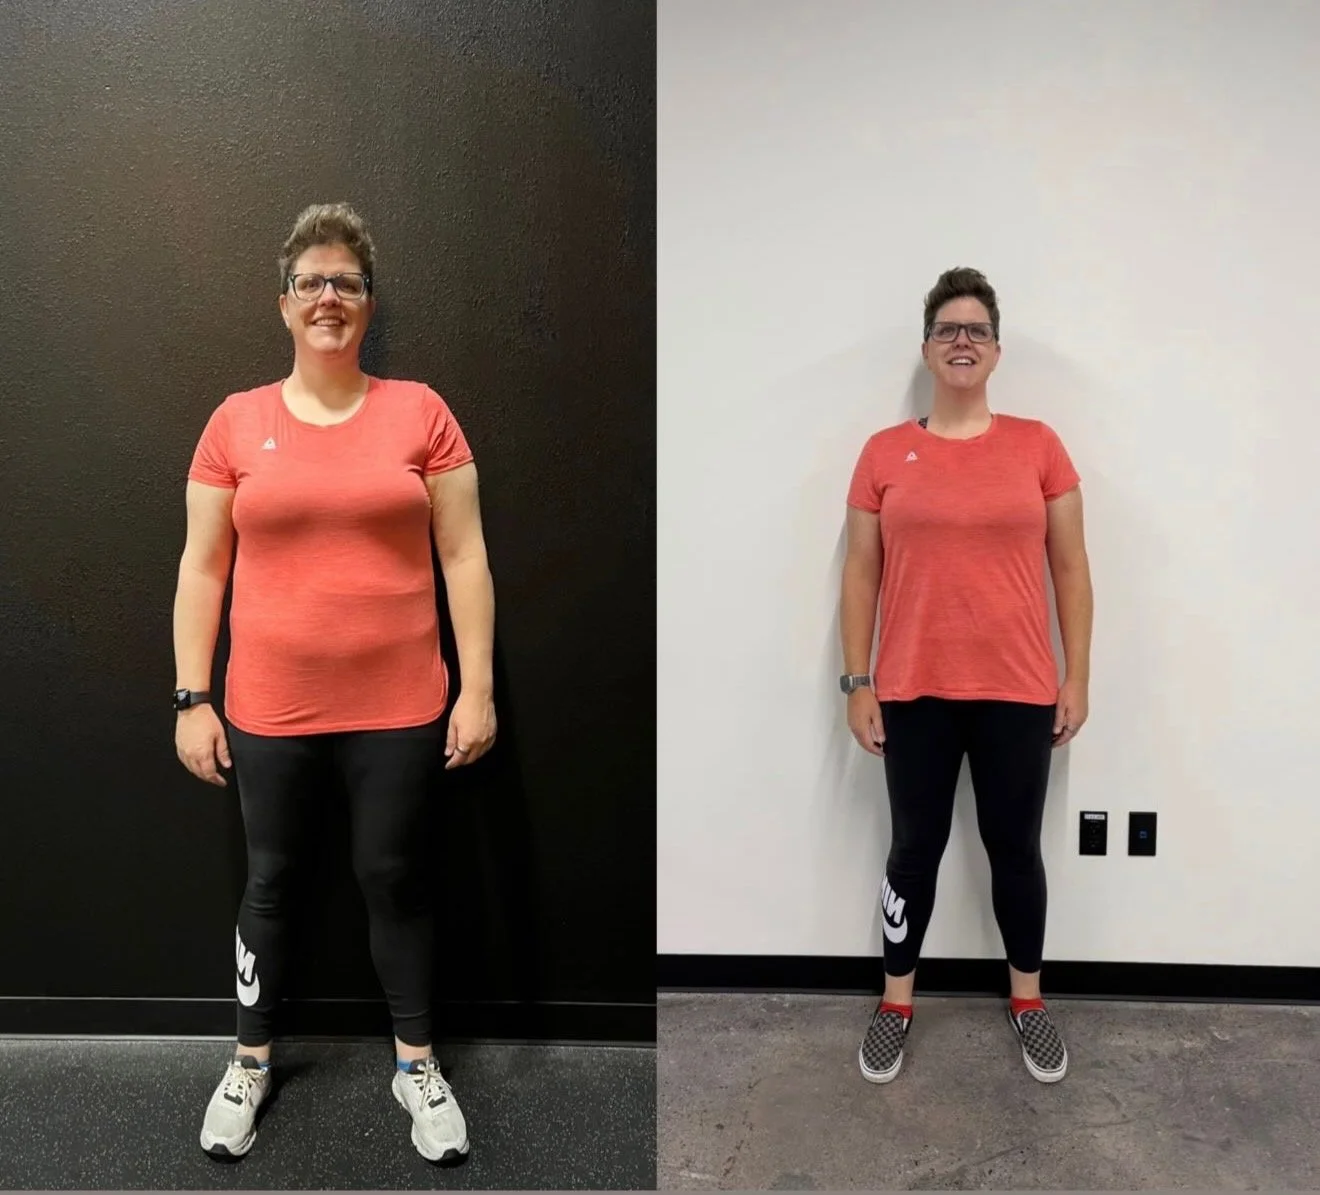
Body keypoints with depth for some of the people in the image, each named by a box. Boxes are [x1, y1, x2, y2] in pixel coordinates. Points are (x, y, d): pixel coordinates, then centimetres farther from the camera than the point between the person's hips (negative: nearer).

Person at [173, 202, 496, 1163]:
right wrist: (192, 699, 1)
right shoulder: (236, 422, 2)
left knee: (396, 878, 12)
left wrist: (478, 688, -5)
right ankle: (252, 1060, 39)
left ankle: (417, 1063, 32)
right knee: (271, 880, 16)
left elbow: (464, 557, -2)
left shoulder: (419, 411, -1)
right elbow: (202, 568, 5)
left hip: (399, 707, -1)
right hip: (271, 710, 1)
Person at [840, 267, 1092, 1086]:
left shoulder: (1037, 445, 1)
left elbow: (1071, 567, 4)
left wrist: (1078, 676, 2)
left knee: (1014, 846, 13)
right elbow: (861, 574, 3)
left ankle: (1028, 1000, 34)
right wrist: (858, 683, -1)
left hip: (1017, 690, 0)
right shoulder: (885, 453, 1)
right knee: (916, 846, 11)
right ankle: (898, 1001, 30)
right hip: (915, 692, 0)